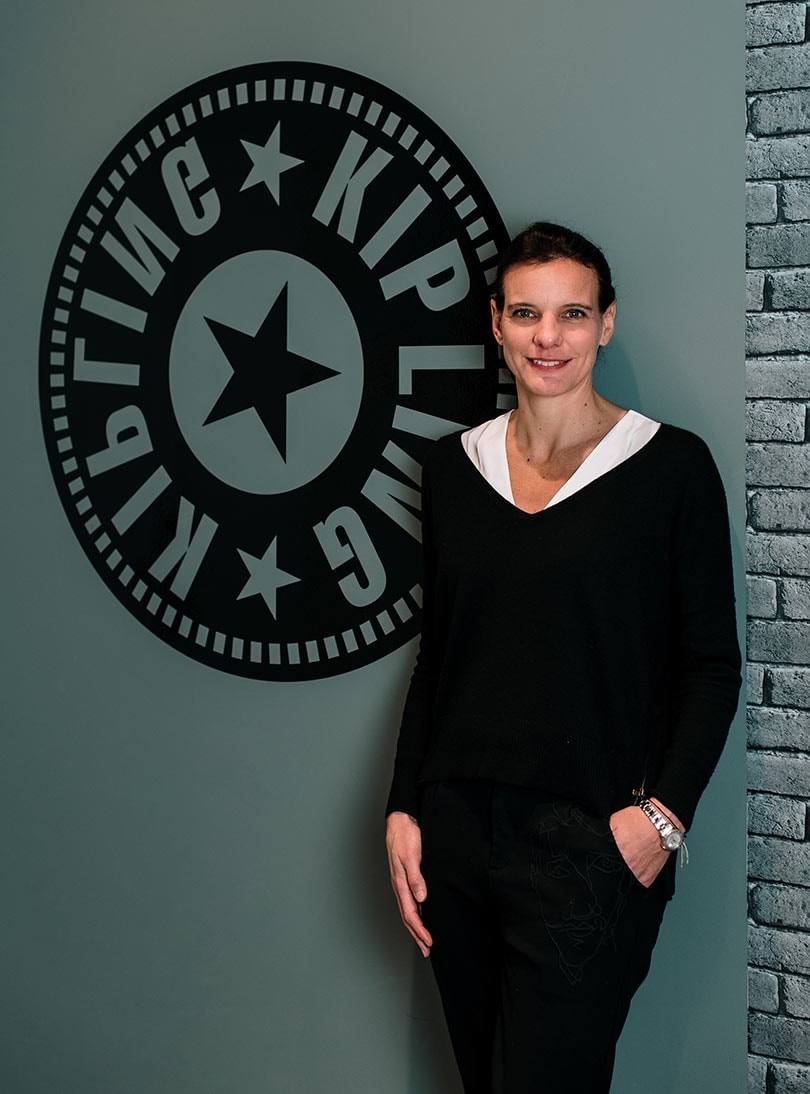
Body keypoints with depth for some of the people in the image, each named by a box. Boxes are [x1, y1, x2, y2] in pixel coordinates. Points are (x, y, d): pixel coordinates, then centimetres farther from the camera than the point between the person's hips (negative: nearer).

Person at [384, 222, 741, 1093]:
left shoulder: (671, 466, -4)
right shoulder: (454, 465, 9)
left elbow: (711, 664, -2)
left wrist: (664, 813, -13)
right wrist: (403, 809, 8)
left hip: (587, 846, -4)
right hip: (457, 831, 4)